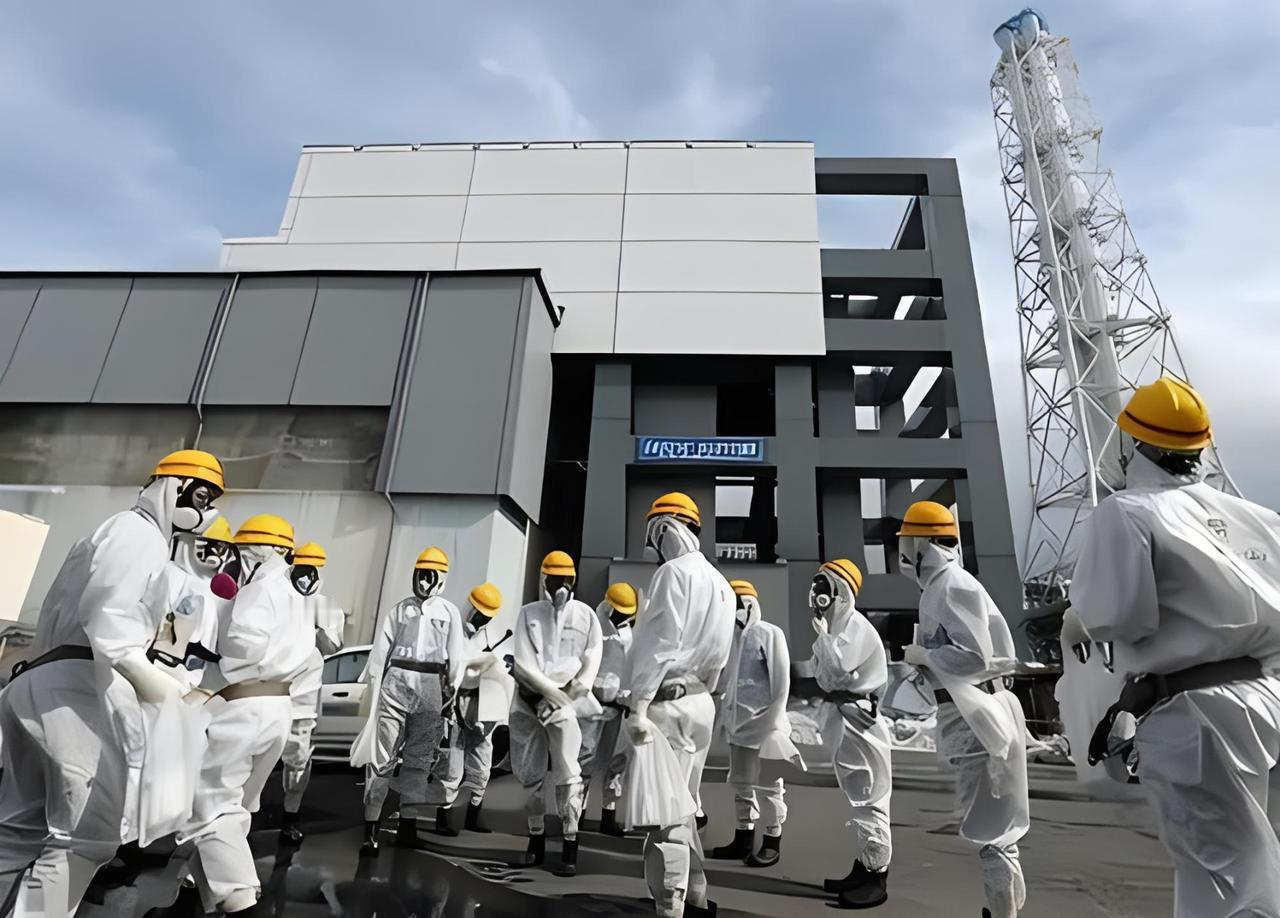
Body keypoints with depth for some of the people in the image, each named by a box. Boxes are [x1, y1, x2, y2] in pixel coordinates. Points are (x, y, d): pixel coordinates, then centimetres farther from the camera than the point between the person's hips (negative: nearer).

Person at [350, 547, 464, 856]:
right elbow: (380, 652, 5)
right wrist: (375, 691, 0)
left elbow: (457, 656, 4)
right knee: (382, 756, -3)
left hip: (431, 687, 0)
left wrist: (450, 690, -1)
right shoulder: (399, 609, 8)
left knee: (419, 759, 9)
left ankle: (408, 822, 19)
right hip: (396, 681, 0)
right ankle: (371, 826, 4)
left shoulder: (450, 612, 6)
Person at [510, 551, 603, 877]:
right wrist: (557, 693, -11)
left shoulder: (585, 615, 1)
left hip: (566, 702, -2)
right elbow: (524, 664, -4)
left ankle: (570, 847, 4)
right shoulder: (529, 613, 4)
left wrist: (565, 698, -10)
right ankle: (536, 838, 26)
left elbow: (591, 664, -2)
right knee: (530, 773, 10)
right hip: (529, 701, 2)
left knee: (566, 774, -6)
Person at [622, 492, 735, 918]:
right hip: (698, 702, 9)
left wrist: (639, 705, -19)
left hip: (668, 703, -9)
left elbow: (658, 645, -19)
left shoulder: (674, 572, -12)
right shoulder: (719, 582, 14)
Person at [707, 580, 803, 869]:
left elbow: (781, 679, -13)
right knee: (740, 781, 16)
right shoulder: (732, 636, 9)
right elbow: (725, 678, 12)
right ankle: (743, 838, 29)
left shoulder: (770, 633, -11)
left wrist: (775, 718, -14)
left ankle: (772, 842, 17)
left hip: (764, 721, -7)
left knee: (769, 783, 5)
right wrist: (725, 713, 7)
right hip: (738, 720, 7)